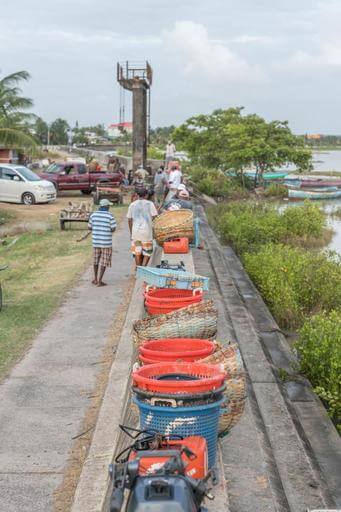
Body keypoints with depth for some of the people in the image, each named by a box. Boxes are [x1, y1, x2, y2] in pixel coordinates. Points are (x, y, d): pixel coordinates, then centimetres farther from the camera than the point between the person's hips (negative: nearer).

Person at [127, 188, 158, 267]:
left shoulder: (132, 205, 8)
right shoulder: (150, 204, 0)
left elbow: (129, 220, 11)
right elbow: (155, 217, -6)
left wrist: (131, 232, 19)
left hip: (135, 230, 3)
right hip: (147, 231, -3)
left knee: (137, 252, 11)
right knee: (147, 252, 6)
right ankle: (143, 267, -9)